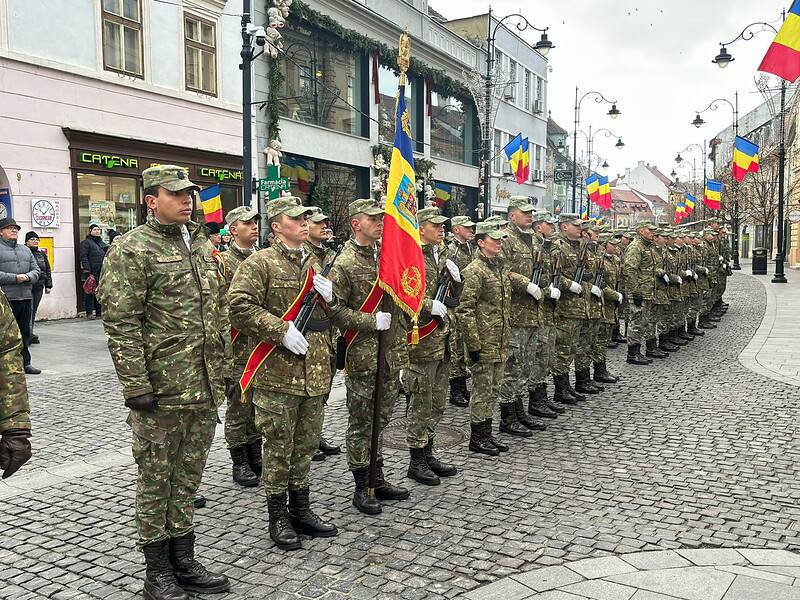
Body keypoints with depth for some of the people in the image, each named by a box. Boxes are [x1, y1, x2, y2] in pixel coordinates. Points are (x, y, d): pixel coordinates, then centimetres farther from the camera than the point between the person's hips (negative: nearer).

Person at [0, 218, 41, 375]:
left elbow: (36, 270, 15)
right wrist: (15, 278, -18)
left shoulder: (25, 250, 19)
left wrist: (27, 277, -6)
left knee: (25, 332, 12)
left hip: (26, 297, 6)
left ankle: (25, 362, 21)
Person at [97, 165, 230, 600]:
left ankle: (184, 562, 29)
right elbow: (121, 324, -13)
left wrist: (221, 371, 16)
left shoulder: (203, 246, 13)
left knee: (188, 476, 15)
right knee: (156, 478, 6)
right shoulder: (132, 250, -8)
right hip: (161, 390, -6)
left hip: (205, 388, 7)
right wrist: (136, 385, -17)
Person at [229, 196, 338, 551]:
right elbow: (238, 306, -18)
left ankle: (301, 511, 30)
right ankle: (278, 518, 18)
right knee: (279, 448, 4)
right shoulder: (260, 263, -7)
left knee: (306, 445, 15)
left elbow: (330, 315, 24)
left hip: (314, 372, 7)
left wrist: (330, 298, 1)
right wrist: (281, 330, -21)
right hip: (277, 374, -7)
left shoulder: (314, 264, 16)